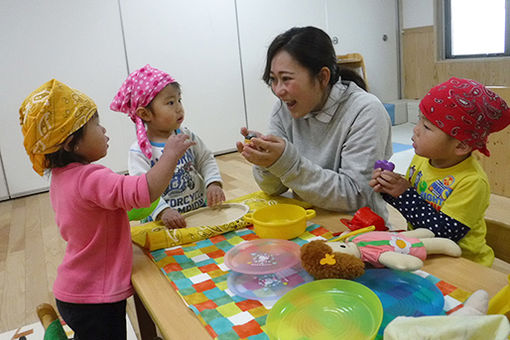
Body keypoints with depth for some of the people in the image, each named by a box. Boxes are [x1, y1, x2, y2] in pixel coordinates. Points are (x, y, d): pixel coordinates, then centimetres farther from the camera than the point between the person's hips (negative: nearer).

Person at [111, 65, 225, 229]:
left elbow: (206, 160, 10)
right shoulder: (139, 152, -8)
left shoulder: (186, 136, 7)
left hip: (201, 209, 4)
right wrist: (163, 211, -30)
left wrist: (214, 184, -9)